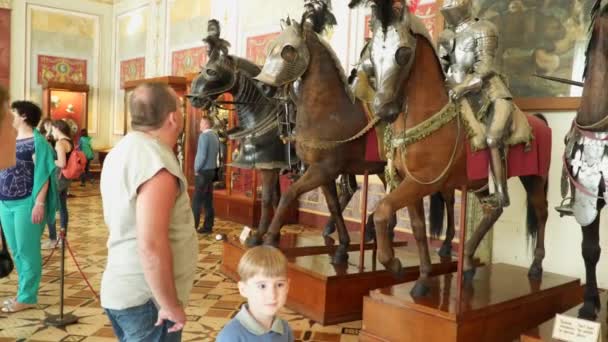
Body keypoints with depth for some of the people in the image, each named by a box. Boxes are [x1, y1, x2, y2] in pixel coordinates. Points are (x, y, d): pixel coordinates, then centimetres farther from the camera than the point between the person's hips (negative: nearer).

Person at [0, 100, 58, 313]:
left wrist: (39, 203, -19)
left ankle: (27, 297, 9)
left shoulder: (36, 141, -8)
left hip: (25, 204, -8)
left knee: (27, 251, 1)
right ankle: (25, 291, 26)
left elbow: (43, 174, -13)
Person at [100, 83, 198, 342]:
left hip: (121, 289, 9)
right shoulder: (156, 162, -23)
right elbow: (151, 246, -30)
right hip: (146, 298, -9)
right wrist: (171, 305, -21)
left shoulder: (123, 149, 7)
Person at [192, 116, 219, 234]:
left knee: (197, 200, -4)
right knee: (208, 199, 9)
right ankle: (208, 226, 12)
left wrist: (196, 169, -8)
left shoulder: (204, 136, -14)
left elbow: (202, 155, -20)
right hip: (212, 170, 8)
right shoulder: (215, 136, 10)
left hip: (203, 171, -8)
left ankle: (193, 226, -2)